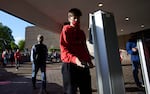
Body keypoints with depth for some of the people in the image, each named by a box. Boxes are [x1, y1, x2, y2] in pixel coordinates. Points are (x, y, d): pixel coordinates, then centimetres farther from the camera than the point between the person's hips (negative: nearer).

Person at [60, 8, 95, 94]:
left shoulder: (81, 32, 19)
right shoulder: (66, 30, 1)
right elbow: (64, 50, -10)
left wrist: (89, 61, 9)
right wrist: (75, 59, -27)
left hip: (83, 65, 6)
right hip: (70, 65, -6)